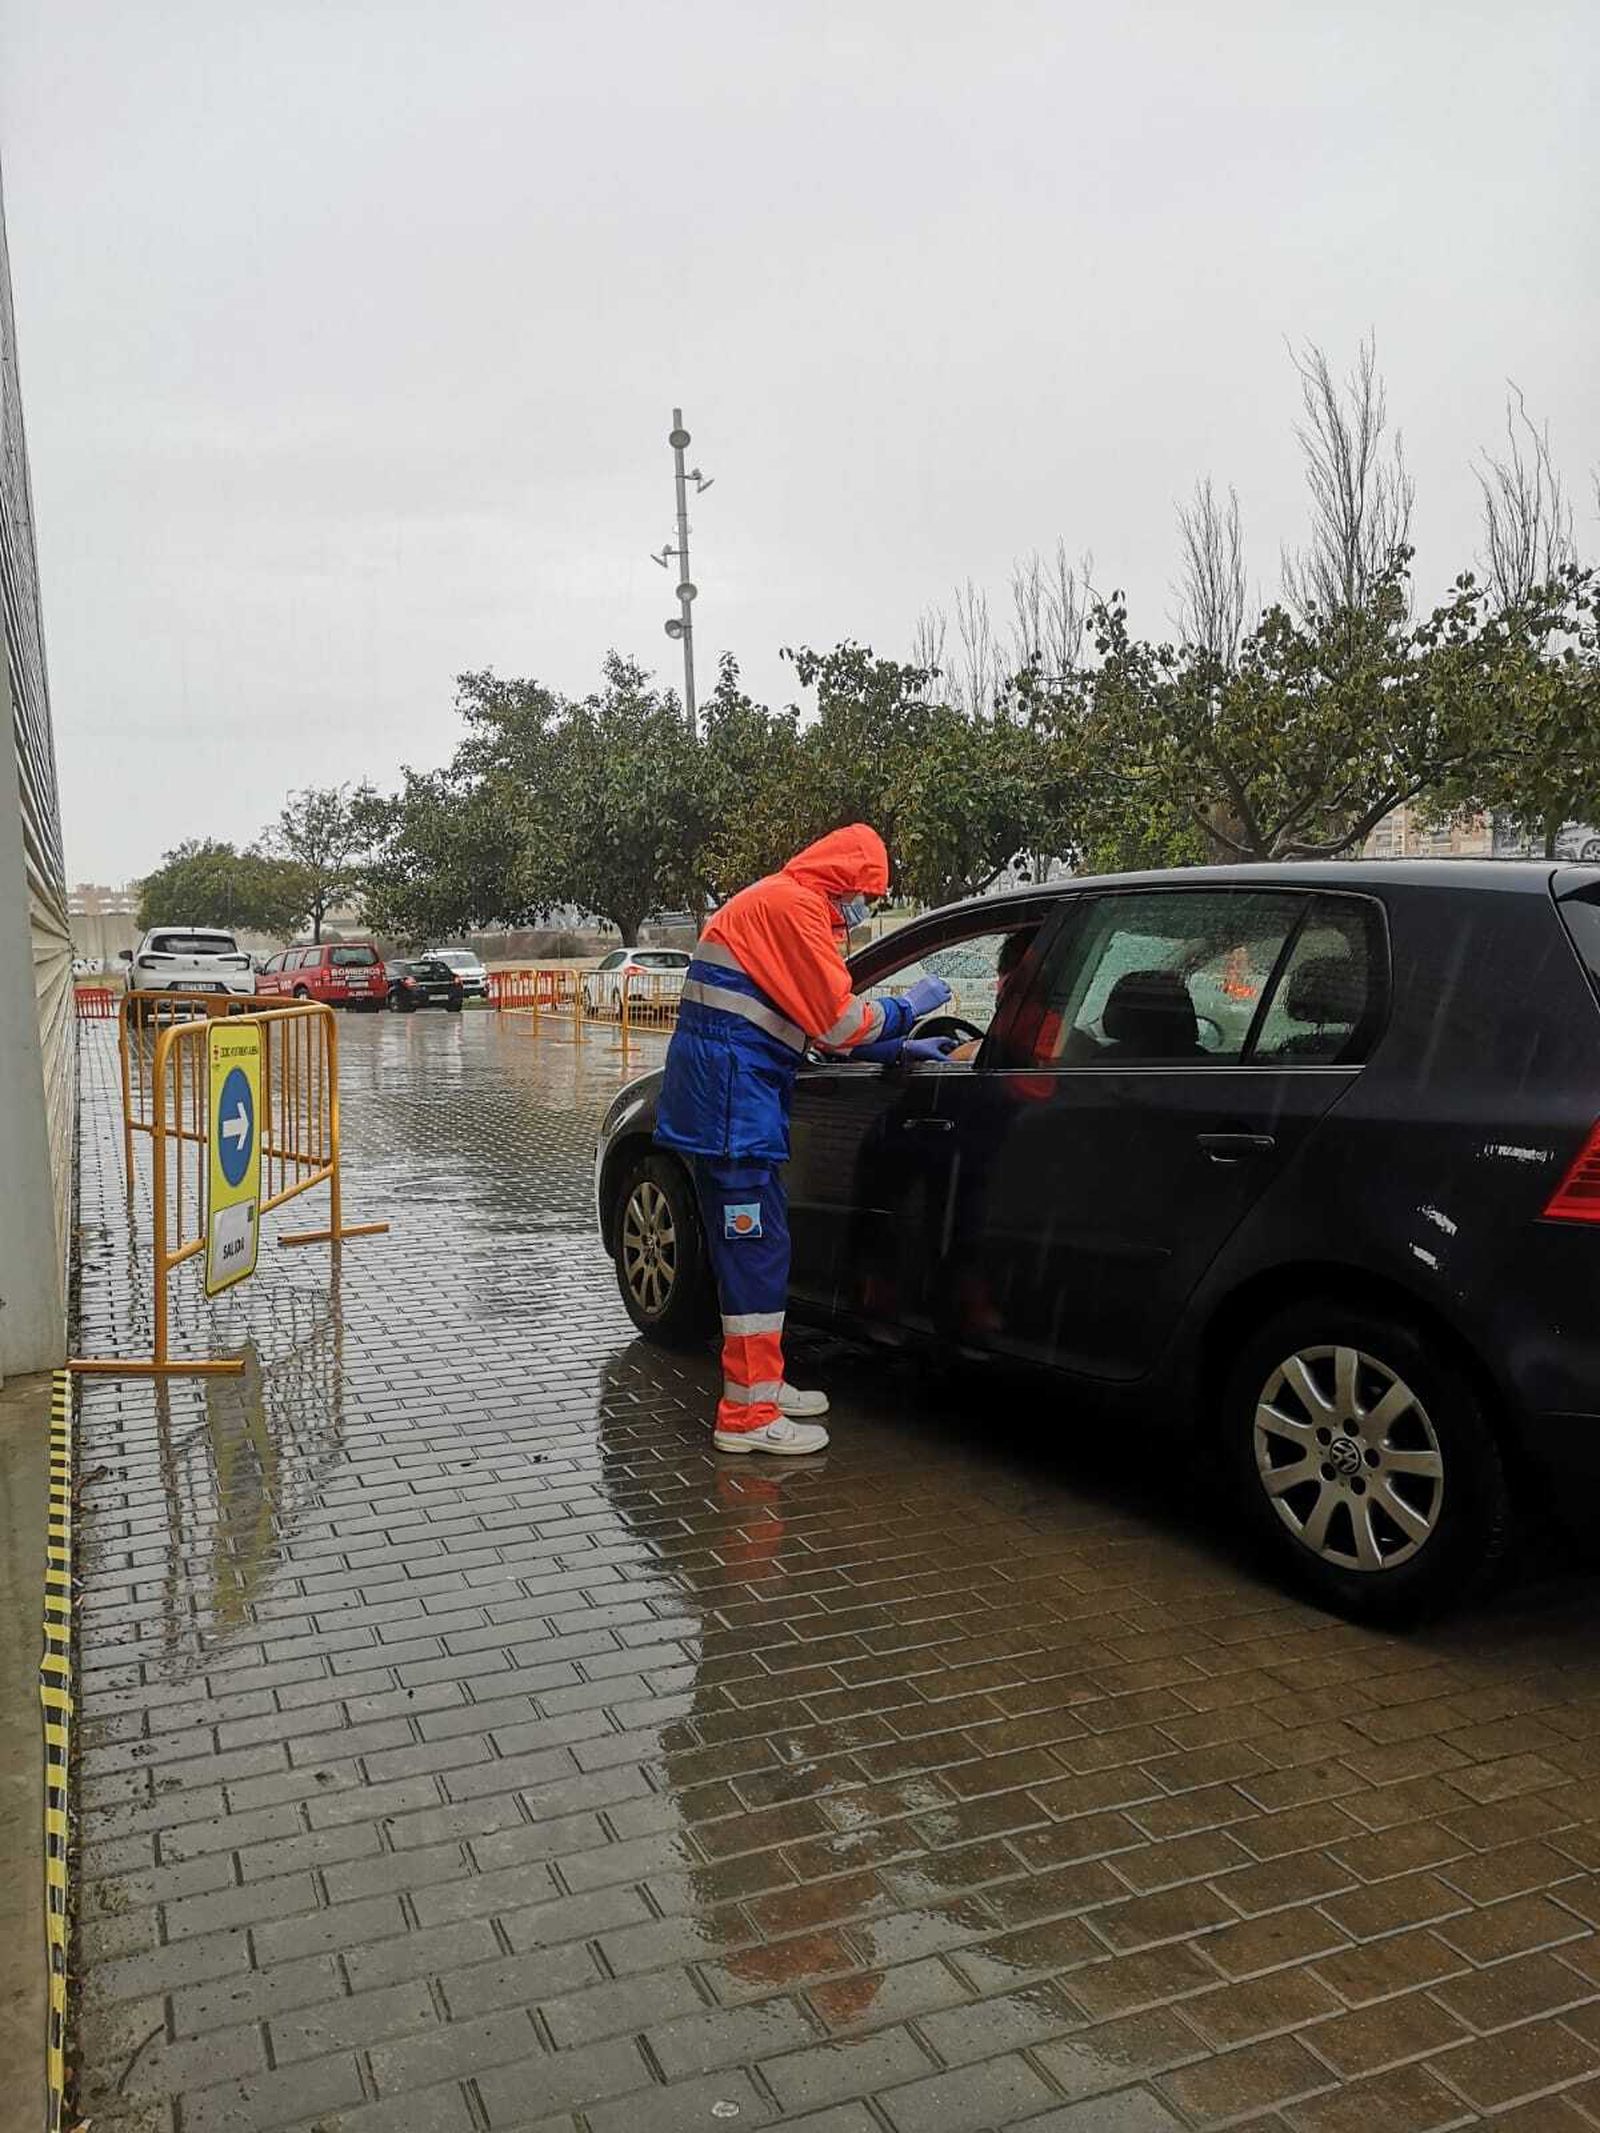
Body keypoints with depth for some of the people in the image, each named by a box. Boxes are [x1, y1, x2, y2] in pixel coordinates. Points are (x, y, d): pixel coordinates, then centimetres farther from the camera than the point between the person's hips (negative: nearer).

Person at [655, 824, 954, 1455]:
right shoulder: (793, 906, -11)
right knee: (756, 1247, -8)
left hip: (730, 1095, 11)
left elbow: (818, 1022, 24)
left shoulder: (783, 904, 22)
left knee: (752, 1243, 16)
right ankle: (747, 1415, -4)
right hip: (732, 1095, -11)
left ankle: (759, 1384, 25)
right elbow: (839, 1023, -14)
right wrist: (909, 1005, 2)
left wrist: (900, 1046, 20)